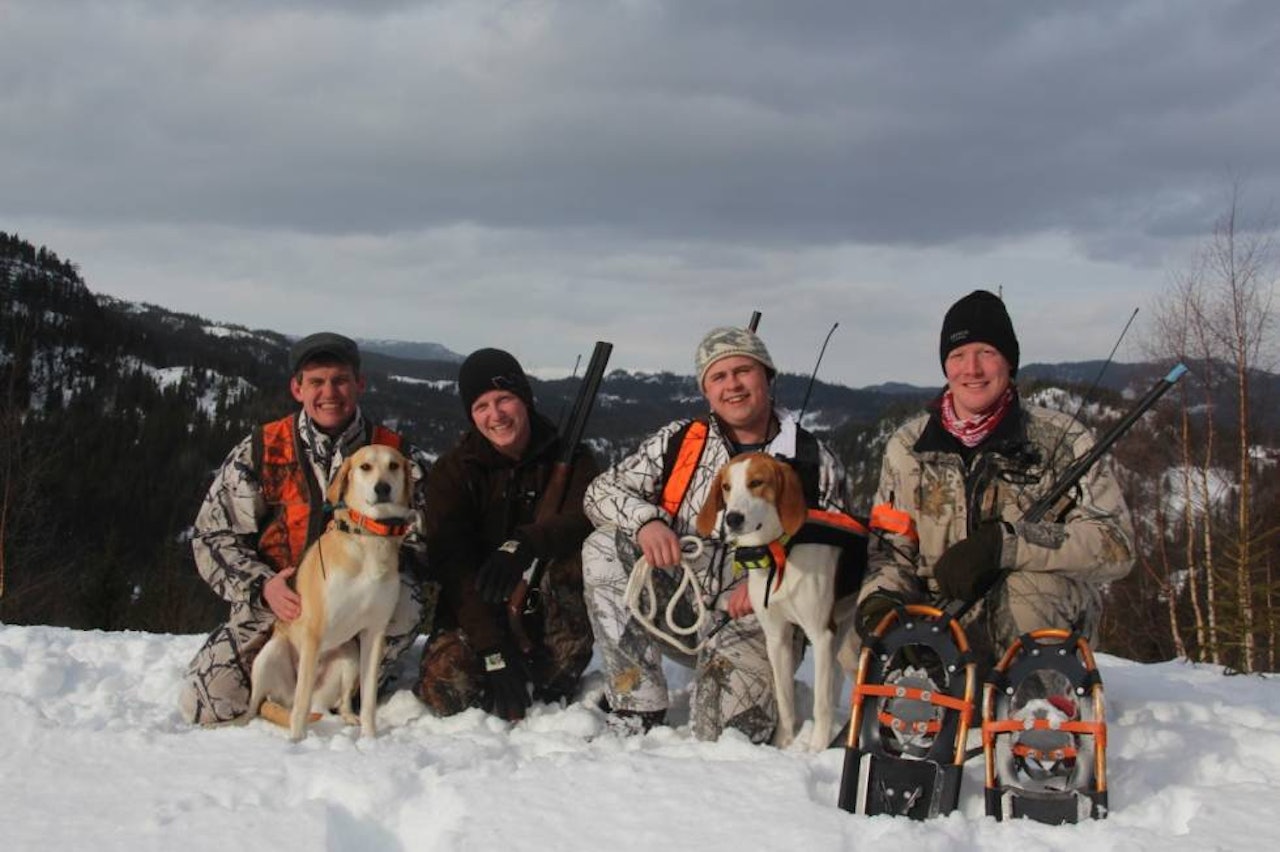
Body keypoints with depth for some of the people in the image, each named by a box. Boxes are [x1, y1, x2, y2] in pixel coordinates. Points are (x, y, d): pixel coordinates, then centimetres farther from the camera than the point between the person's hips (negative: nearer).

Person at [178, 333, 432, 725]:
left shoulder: (395, 454, -1)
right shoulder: (260, 451, -1)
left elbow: (422, 540, -1)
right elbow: (213, 535, 1)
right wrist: (261, 586, -17)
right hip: (276, 602, 1)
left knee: (405, 600, -35)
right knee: (206, 705, -18)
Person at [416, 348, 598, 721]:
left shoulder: (569, 458, -1)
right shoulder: (451, 472, -3)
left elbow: (589, 519, -22)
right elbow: (453, 567, -14)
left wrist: (524, 545, -42)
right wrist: (494, 653, -25)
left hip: (552, 614, 0)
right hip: (476, 613, 0)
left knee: (576, 552, -30)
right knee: (448, 688, -29)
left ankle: (554, 682, -13)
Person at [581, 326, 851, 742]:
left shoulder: (815, 463, 0)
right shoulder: (677, 442, 4)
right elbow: (601, 490, 2)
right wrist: (644, 520, -20)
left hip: (755, 619, -2)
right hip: (679, 613, 2)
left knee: (727, 735, -26)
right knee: (606, 546, -23)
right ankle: (637, 714, -20)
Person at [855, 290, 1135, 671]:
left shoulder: (1062, 439, 0)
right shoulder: (908, 445, 11)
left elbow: (1115, 544, -11)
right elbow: (892, 545, 11)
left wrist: (1002, 542, -23)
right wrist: (878, 600, -13)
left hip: (1046, 624, -2)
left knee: (1033, 581, -36)